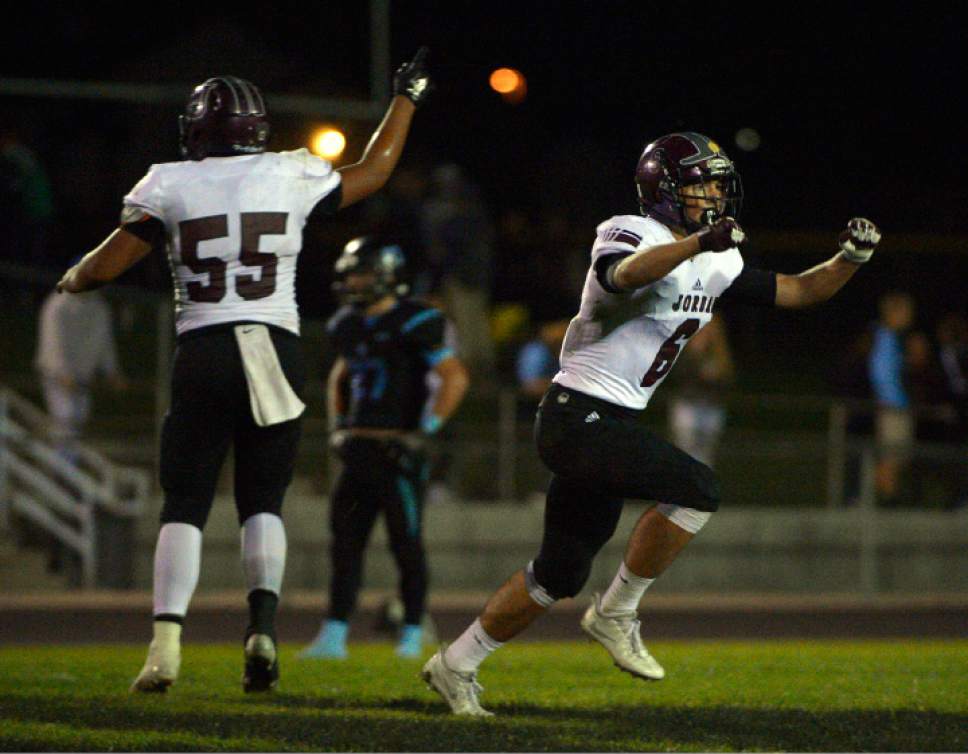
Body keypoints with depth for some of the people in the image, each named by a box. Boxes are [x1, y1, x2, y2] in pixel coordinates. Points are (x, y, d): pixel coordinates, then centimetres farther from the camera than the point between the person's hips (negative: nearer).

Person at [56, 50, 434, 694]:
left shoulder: (170, 186, 1)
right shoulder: (291, 178, 5)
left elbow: (106, 266, 0)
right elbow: (374, 172, 22)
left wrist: (70, 281, 23)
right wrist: (406, 98, 35)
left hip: (203, 352, -1)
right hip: (276, 348, 1)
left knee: (186, 505, 5)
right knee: (263, 501, 13)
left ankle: (167, 643, -11)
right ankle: (264, 625, -8)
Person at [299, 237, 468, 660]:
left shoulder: (413, 324, -11)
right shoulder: (350, 326, 12)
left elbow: (455, 379, -14)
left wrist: (423, 432, -15)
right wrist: (338, 427, 18)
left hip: (398, 452, -7)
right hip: (358, 449, 7)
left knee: (406, 543, -1)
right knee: (345, 541, 3)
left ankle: (413, 635, 8)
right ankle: (334, 636, 4)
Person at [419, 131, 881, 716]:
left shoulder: (717, 265, 12)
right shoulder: (630, 233, -13)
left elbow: (800, 292, 16)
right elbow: (625, 273, -38)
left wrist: (851, 257, -2)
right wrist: (698, 242, -51)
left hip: (612, 426, 9)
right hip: (578, 419, -9)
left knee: (560, 576, 14)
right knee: (697, 489, -21)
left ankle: (456, 666, 26)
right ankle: (617, 615, -7)